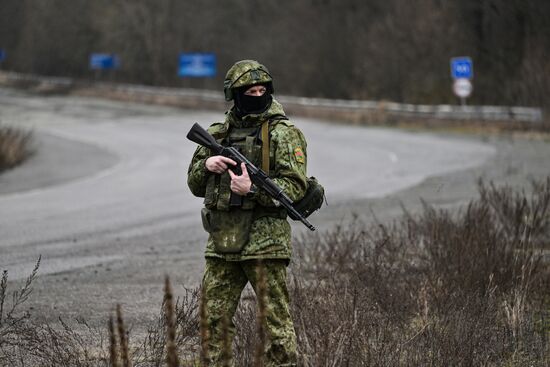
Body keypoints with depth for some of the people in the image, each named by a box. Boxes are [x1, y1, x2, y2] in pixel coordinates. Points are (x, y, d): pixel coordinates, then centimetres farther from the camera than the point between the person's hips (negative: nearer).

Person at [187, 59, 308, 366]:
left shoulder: (283, 134, -2)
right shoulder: (218, 134, 14)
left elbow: (295, 187, -10)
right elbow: (195, 185, 18)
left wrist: (252, 190, -21)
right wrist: (207, 165, -4)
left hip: (264, 239, -5)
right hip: (222, 241, 6)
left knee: (276, 319, -4)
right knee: (215, 318, 8)